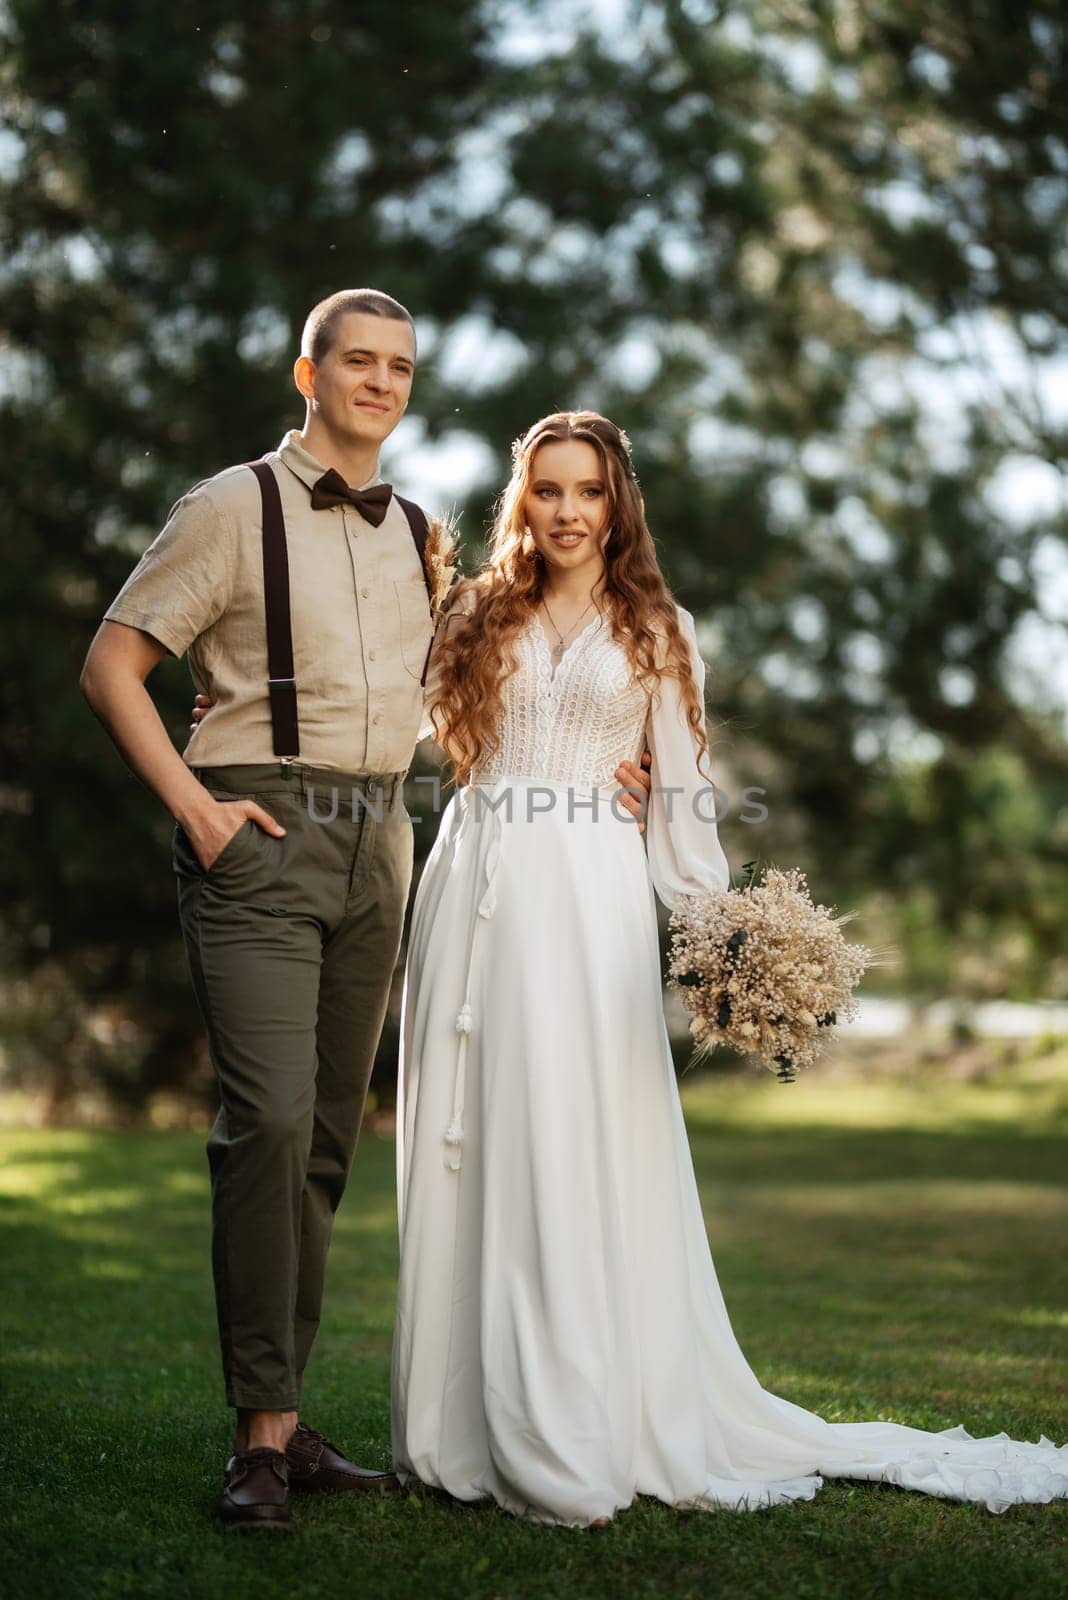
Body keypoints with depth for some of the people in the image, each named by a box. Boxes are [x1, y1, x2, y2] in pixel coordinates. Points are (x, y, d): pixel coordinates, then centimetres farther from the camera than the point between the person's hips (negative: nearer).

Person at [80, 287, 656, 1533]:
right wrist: (193, 806, -11)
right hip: (261, 836, -6)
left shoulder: (421, 534, 16)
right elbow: (111, 664, -2)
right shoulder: (236, 506, -1)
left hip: (375, 845, 6)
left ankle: (286, 1421, 16)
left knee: (329, 1137, 7)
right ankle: (264, 1431, -7)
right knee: (270, 1121, -15)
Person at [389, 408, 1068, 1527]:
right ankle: (464, 1426, 9)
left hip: (587, 895, -3)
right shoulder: (481, 619, 17)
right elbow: (445, 743, 17)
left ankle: (570, 1443, -6)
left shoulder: (656, 633, 11)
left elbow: (682, 794, 7)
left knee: (575, 1142, -10)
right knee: (468, 1146, 2)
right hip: (473, 889, 3)